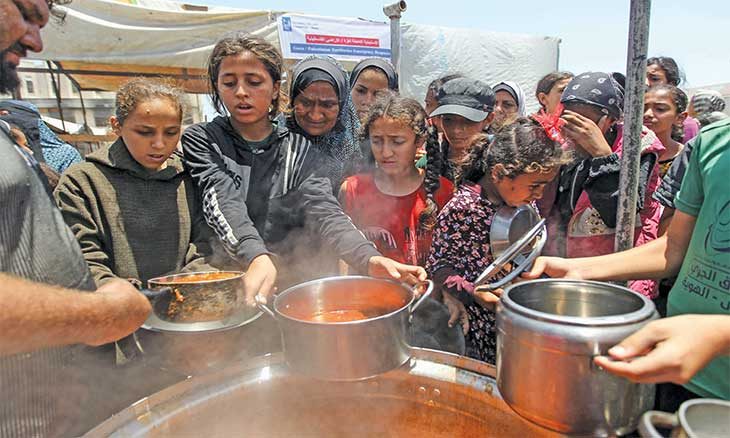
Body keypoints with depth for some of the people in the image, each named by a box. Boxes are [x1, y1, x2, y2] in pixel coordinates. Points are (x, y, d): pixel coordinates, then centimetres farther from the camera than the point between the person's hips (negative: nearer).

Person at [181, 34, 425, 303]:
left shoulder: (300, 150, 6)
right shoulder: (200, 140, 4)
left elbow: (323, 209, -8)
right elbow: (222, 202, -14)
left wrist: (369, 258, -28)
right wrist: (258, 257, -34)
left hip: (290, 284, 0)